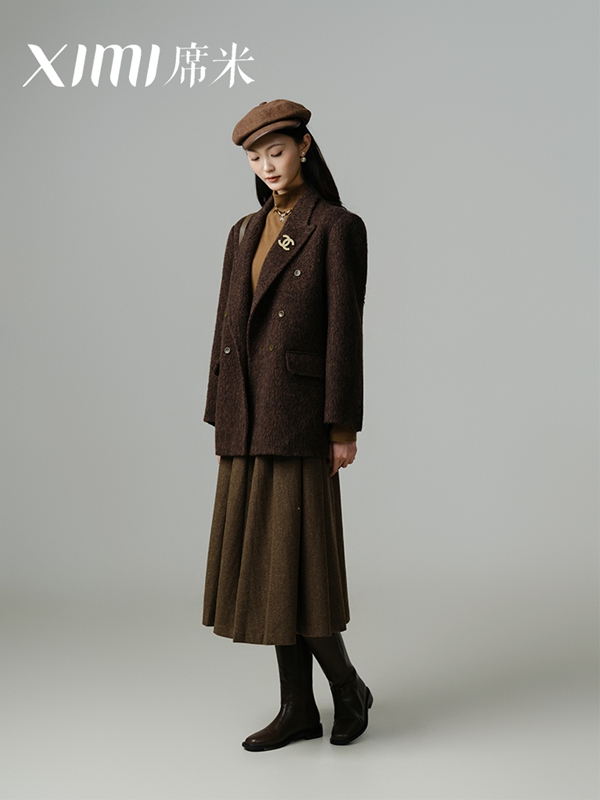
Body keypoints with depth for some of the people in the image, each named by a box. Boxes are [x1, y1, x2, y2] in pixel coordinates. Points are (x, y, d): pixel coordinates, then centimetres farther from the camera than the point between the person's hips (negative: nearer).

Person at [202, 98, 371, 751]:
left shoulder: (338, 227, -4)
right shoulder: (245, 233, 16)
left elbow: (345, 329, -10)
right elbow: (228, 327, 14)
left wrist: (344, 428, -13)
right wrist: (222, 421, 11)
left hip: (298, 411, -7)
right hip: (247, 415, 7)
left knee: (296, 558, -6)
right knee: (262, 557, 7)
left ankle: (346, 683, 17)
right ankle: (298, 708, 16)